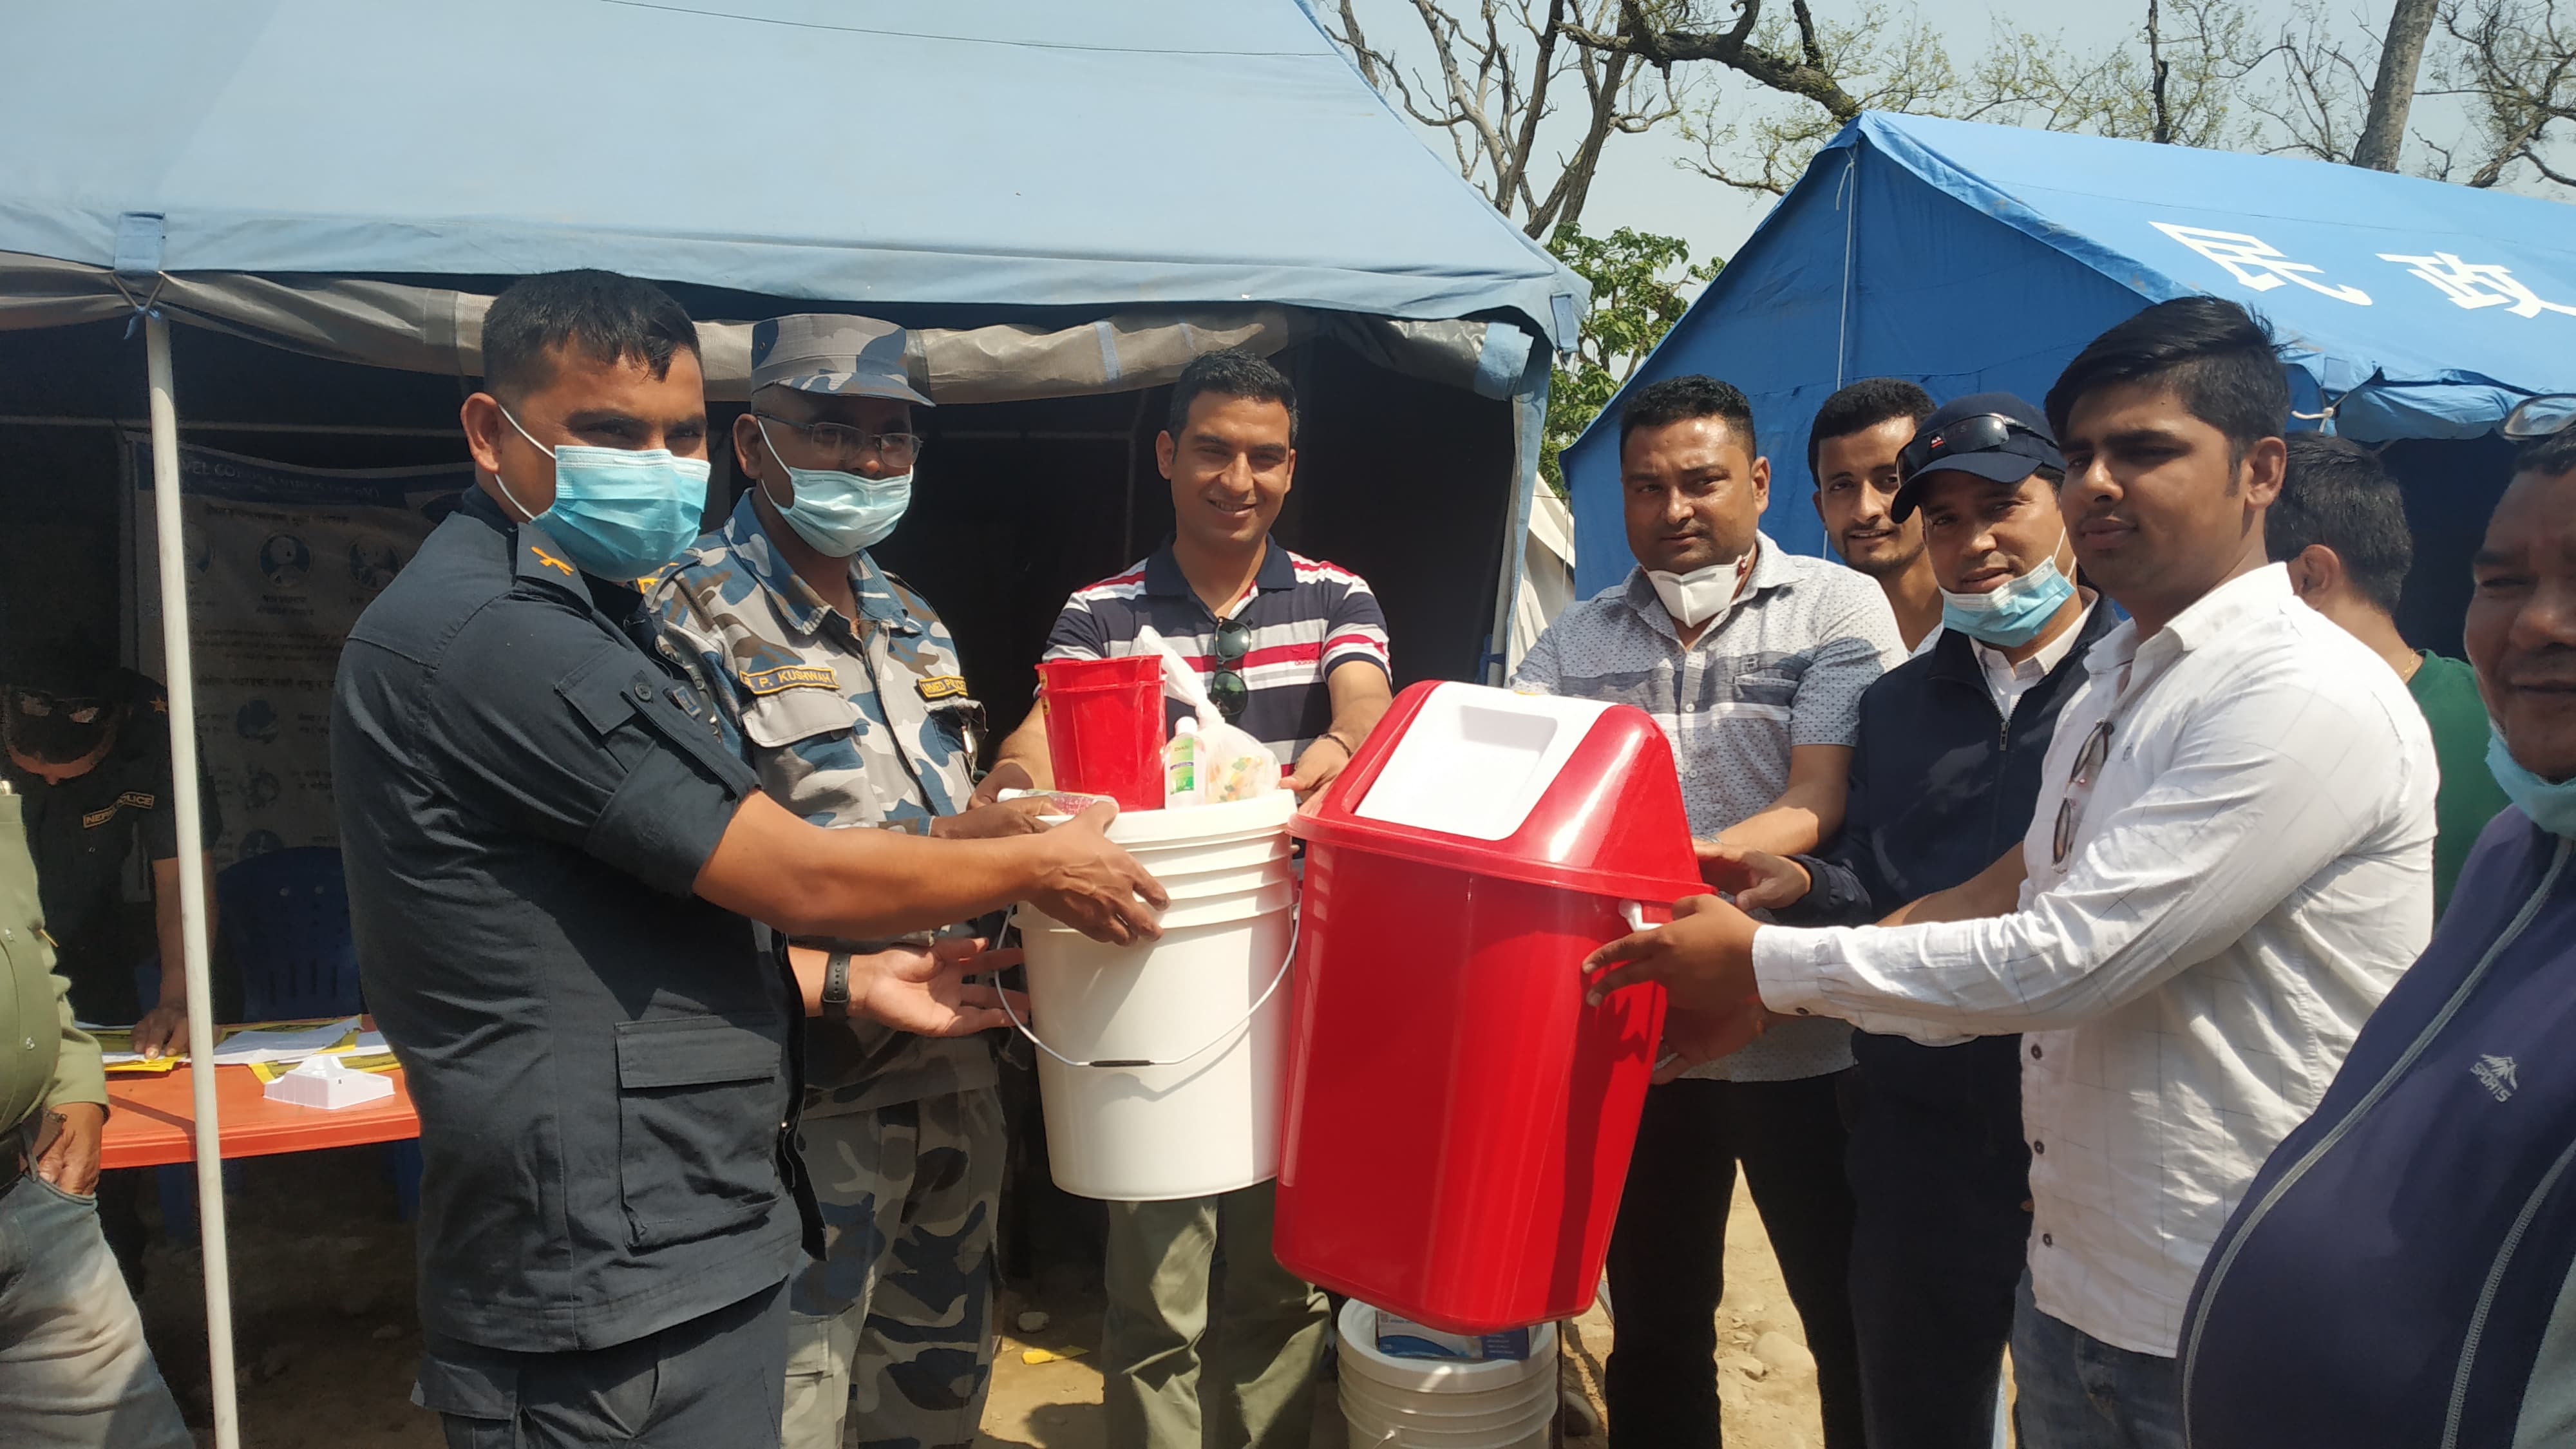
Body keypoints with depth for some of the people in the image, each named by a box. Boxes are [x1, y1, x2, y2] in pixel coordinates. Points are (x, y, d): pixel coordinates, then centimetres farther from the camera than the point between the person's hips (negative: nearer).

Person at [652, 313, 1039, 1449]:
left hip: (954, 1064, 7)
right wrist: (945, 845, -23)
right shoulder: (695, 620, -11)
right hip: (817, 1086, -7)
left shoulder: (909, 619, 14)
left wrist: (1012, 814, -1)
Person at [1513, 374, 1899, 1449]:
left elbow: (1820, 800, -13)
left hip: (1798, 1039, -3)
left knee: (1851, 1325, 11)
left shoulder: (1837, 609, -3)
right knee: (1654, 1325, 18)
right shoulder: (1577, 641, 8)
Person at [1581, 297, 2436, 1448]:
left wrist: (1764, 962, -14)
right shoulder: (2113, 684, 10)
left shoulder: (2311, 703, -20)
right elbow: (2009, 898, 17)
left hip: (2228, 1340, -8)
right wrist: (1766, 1002, 8)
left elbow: (2063, 960, -24)